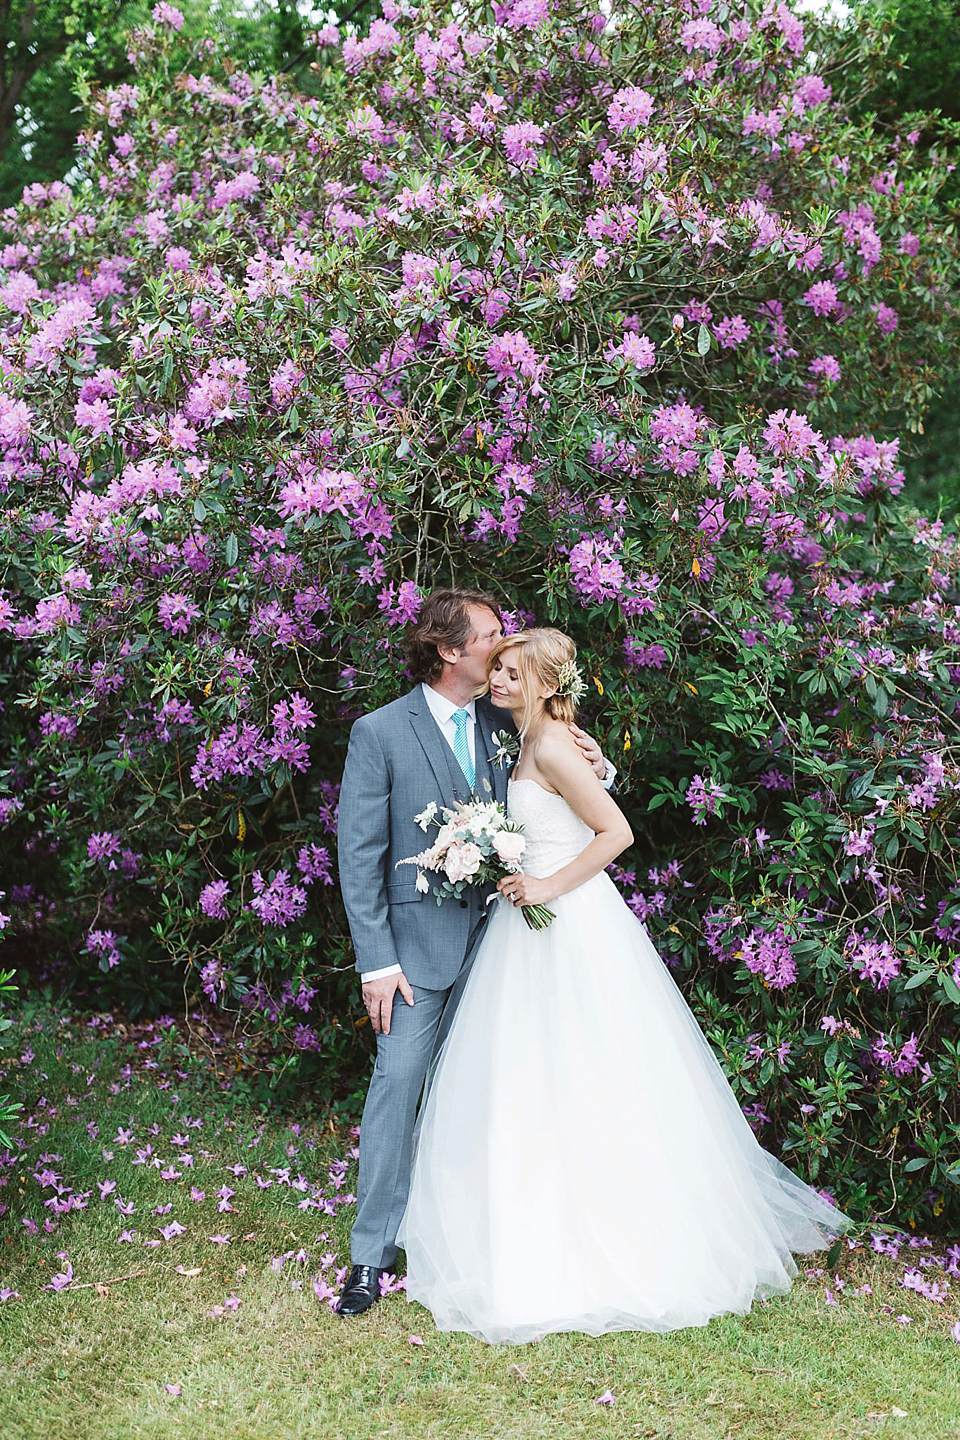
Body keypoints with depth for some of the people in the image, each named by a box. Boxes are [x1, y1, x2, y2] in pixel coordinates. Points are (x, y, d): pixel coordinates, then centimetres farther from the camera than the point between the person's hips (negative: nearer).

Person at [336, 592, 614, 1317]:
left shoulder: (505, 725, 5)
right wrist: (377, 961, -13)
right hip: (420, 939, -4)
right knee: (398, 1083, -4)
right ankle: (373, 1251, 7)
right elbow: (359, 854, -8)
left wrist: (594, 768, -7)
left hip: (493, 932, 4)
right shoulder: (380, 732, -8)